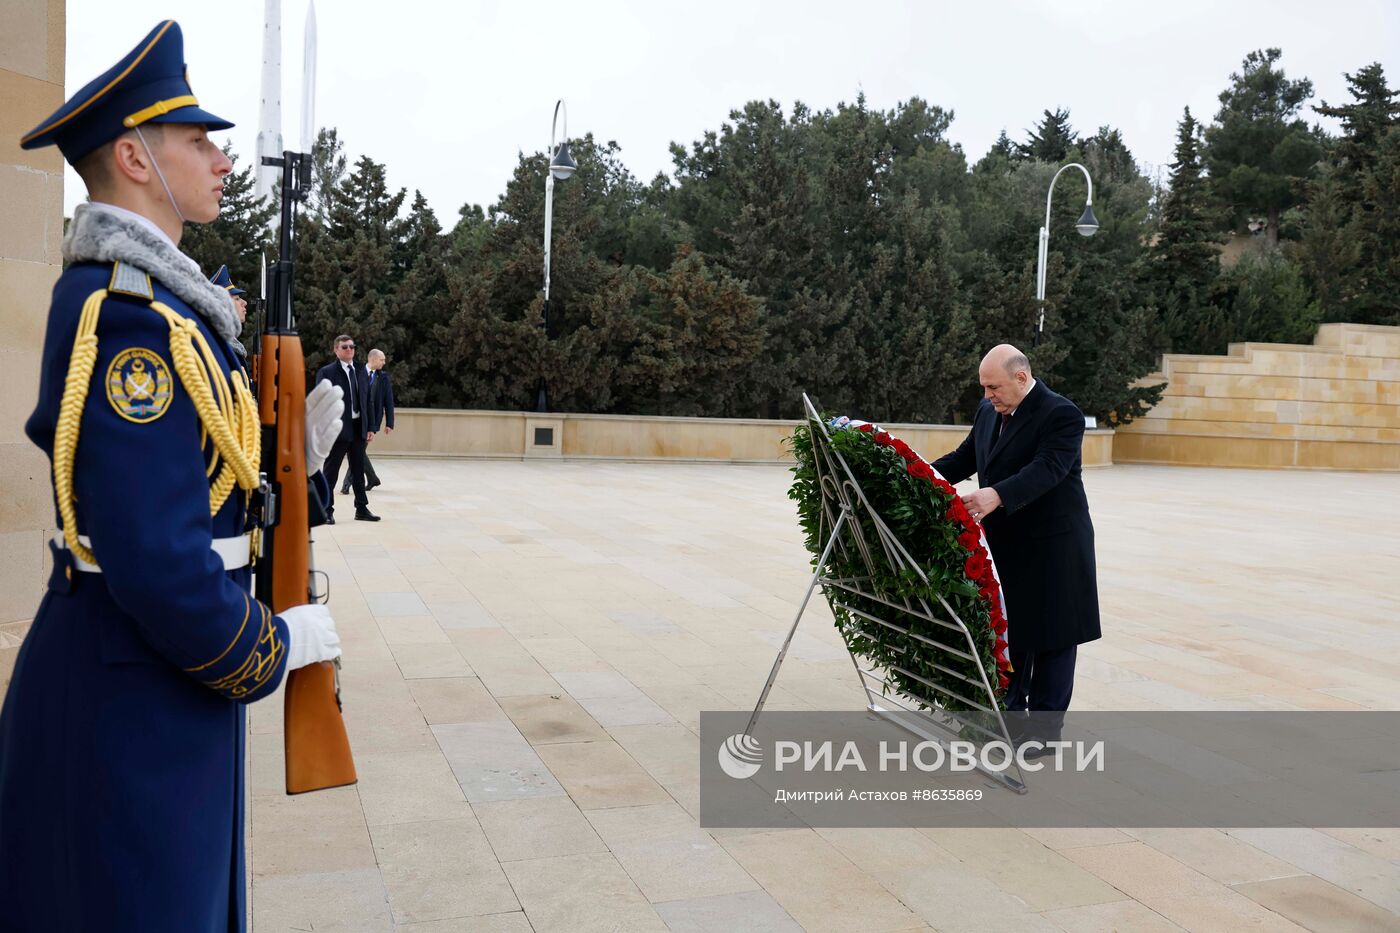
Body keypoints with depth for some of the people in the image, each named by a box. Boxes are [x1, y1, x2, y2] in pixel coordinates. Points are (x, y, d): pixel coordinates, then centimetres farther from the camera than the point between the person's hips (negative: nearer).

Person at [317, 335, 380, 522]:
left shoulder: (361, 370, 11)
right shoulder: (326, 372, -5)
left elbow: (367, 399, 12)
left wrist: (369, 427, 7)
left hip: (359, 428, 5)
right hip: (337, 429, -5)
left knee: (358, 471, 12)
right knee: (331, 471, 4)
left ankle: (362, 509, 21)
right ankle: (327, 510, 12)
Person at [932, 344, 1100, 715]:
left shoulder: (1062, 415, -17)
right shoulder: (988, 412, 8)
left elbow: (1046, 470, -30)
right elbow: (963, 459, 11)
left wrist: (996, 496, -46)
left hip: (1052, 546, -7)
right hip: (1005, 545, 7)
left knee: (1052, 634, 4)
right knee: (1008, 627, 13)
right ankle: (1009, 710, 25)